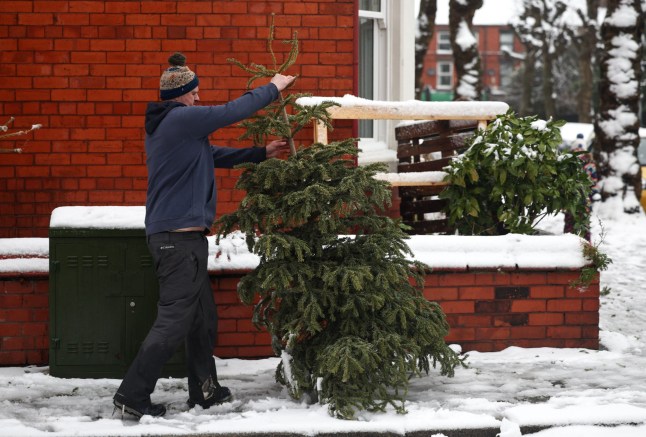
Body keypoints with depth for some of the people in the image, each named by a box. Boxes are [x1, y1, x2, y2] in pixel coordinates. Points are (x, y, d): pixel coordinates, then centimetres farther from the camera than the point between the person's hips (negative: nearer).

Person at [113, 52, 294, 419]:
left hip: (180, 237, 11)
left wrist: (262, 153, 18)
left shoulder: (169, 125, 18)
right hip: (180, 237, -11)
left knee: (203, 318, 15)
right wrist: (273, 88, 3)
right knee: (174, 320, -8)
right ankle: (132, 395, -6)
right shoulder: (181, 118, -13)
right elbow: (231, 112, -10)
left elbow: (215, 155, 23)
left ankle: (204, 391, 22)